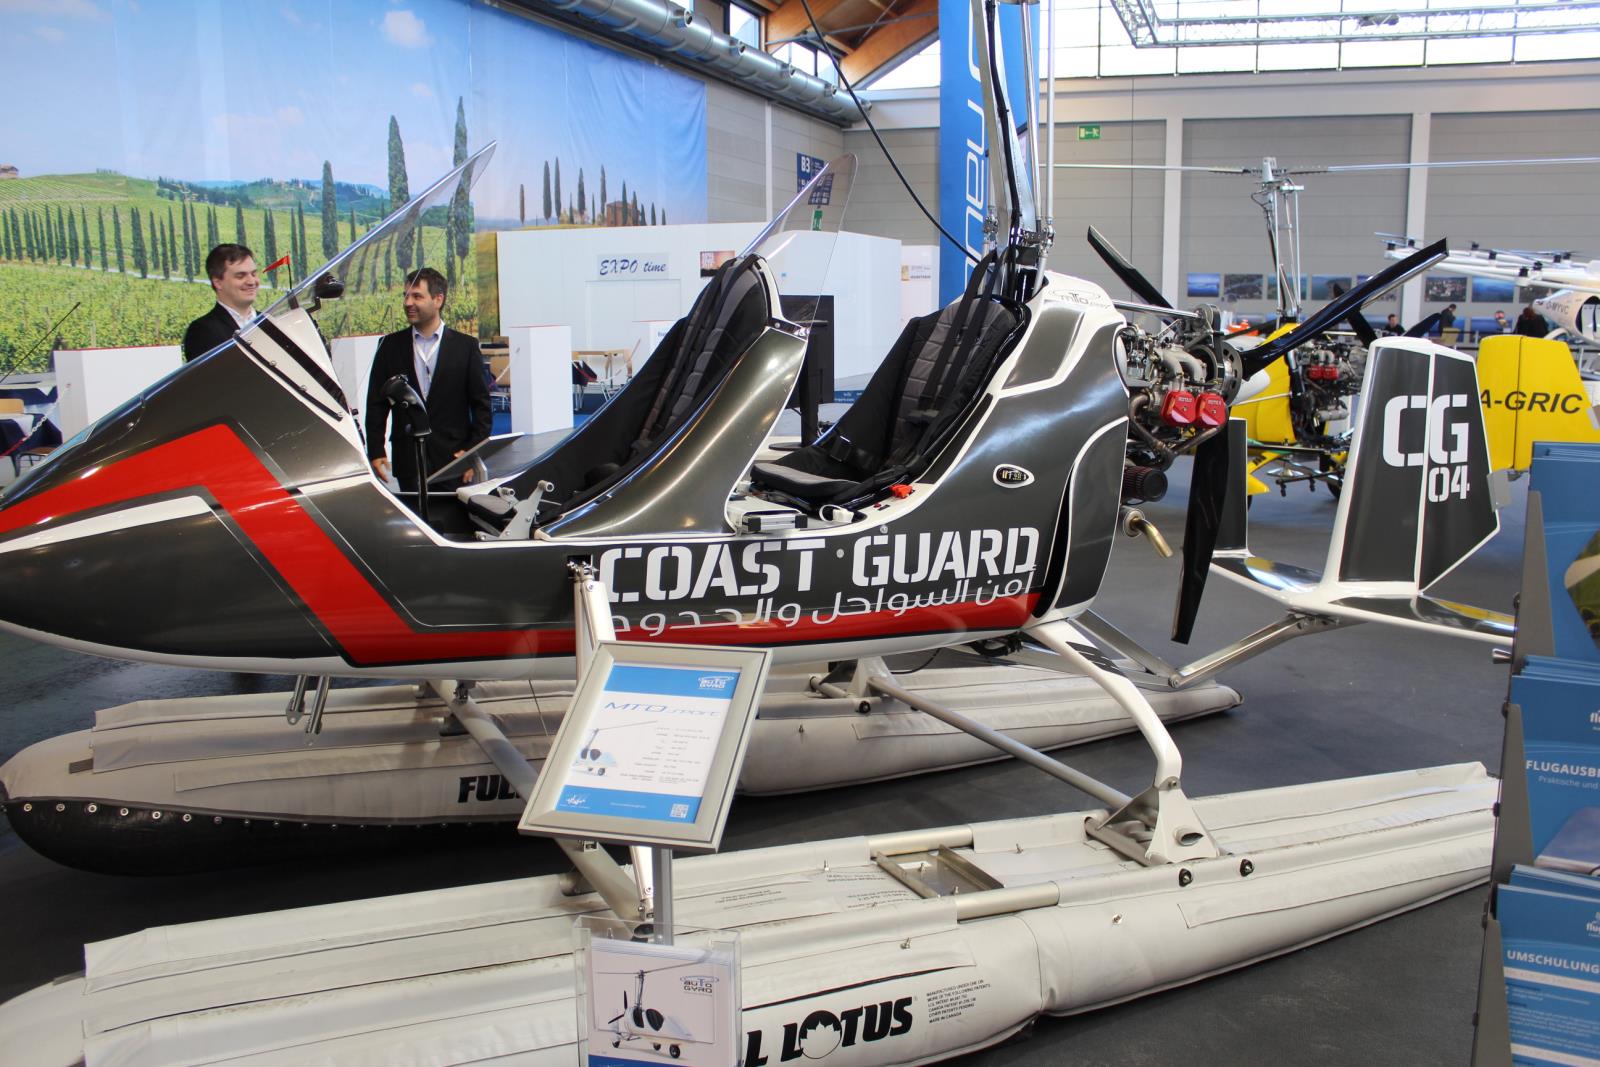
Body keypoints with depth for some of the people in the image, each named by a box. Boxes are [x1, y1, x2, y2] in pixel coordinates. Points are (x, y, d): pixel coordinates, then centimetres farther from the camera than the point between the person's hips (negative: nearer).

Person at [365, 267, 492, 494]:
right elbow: (376, 404, 9)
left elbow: (481, 405, 3)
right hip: (408, 462, 1)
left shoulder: (466, 346, 4)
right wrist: (375, 452, 1)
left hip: (454, 459, -1)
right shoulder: (391, 346, 9)